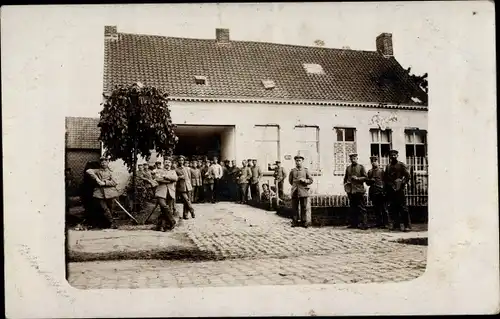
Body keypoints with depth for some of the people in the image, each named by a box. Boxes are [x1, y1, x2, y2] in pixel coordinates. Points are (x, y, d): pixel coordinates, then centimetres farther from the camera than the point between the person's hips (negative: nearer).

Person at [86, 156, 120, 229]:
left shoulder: (110, 172, 12)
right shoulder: (98, 171, 14)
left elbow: (114, 182, 1)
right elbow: (88, 171, -3)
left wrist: (104, 183, -10)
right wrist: (96, 178, -10)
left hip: (109, 192, 0)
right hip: (100, 192, 0)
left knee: (111, 208, 2)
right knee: (104, 208, -9)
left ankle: (112, 223, 14)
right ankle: (112, 222, -3)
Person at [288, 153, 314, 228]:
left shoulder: (305, 170, 3)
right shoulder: (292, 171, 7)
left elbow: (311, 180, 3)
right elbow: (290, 180, 20)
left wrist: (304, 180, -13)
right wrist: (295, 185, 11)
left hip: (303, 191, -2)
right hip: (295, 192, 2)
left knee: (304, 207, 0)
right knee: (295, 207, 5)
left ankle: (305, 222, 6)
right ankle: (295, 221, 13)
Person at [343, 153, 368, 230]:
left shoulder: (361, 167, 4)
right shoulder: (348, 168, 16)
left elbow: (365, 177, 0)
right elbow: (345, 178, 23)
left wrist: (357, 178, -14)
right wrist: (345, 184, 6)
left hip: (359, 190, -4)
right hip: (350, 191, 4)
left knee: (361, 208, -5)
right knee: (353, 208, 8)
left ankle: (364, 224, -3)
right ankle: (353, 223, 14)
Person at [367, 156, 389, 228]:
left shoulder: (381, 171, 6)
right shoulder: (370, 172, 17)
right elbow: (367, 182, 15)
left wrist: (384, 189, -11)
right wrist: (371, 180, -6)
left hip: (381, 192, -4)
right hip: (373, 192, 4)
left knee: (383, 208, -3)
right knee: (376, 209, 6)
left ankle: (385, 223, -1)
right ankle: (379, 223, 11)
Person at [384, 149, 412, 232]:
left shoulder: (401, 165, 2)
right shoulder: (388, 167, 16)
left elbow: (407, 175, -4)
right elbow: (385, 178, 19)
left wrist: (403, 184, -10)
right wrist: (387, 187, 8)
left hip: (399, 190, -5)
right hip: (390, 191, 5)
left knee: (403, 207, -6)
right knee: (392, 208, 6)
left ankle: (407, 225, -3)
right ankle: (395, 224, 14)